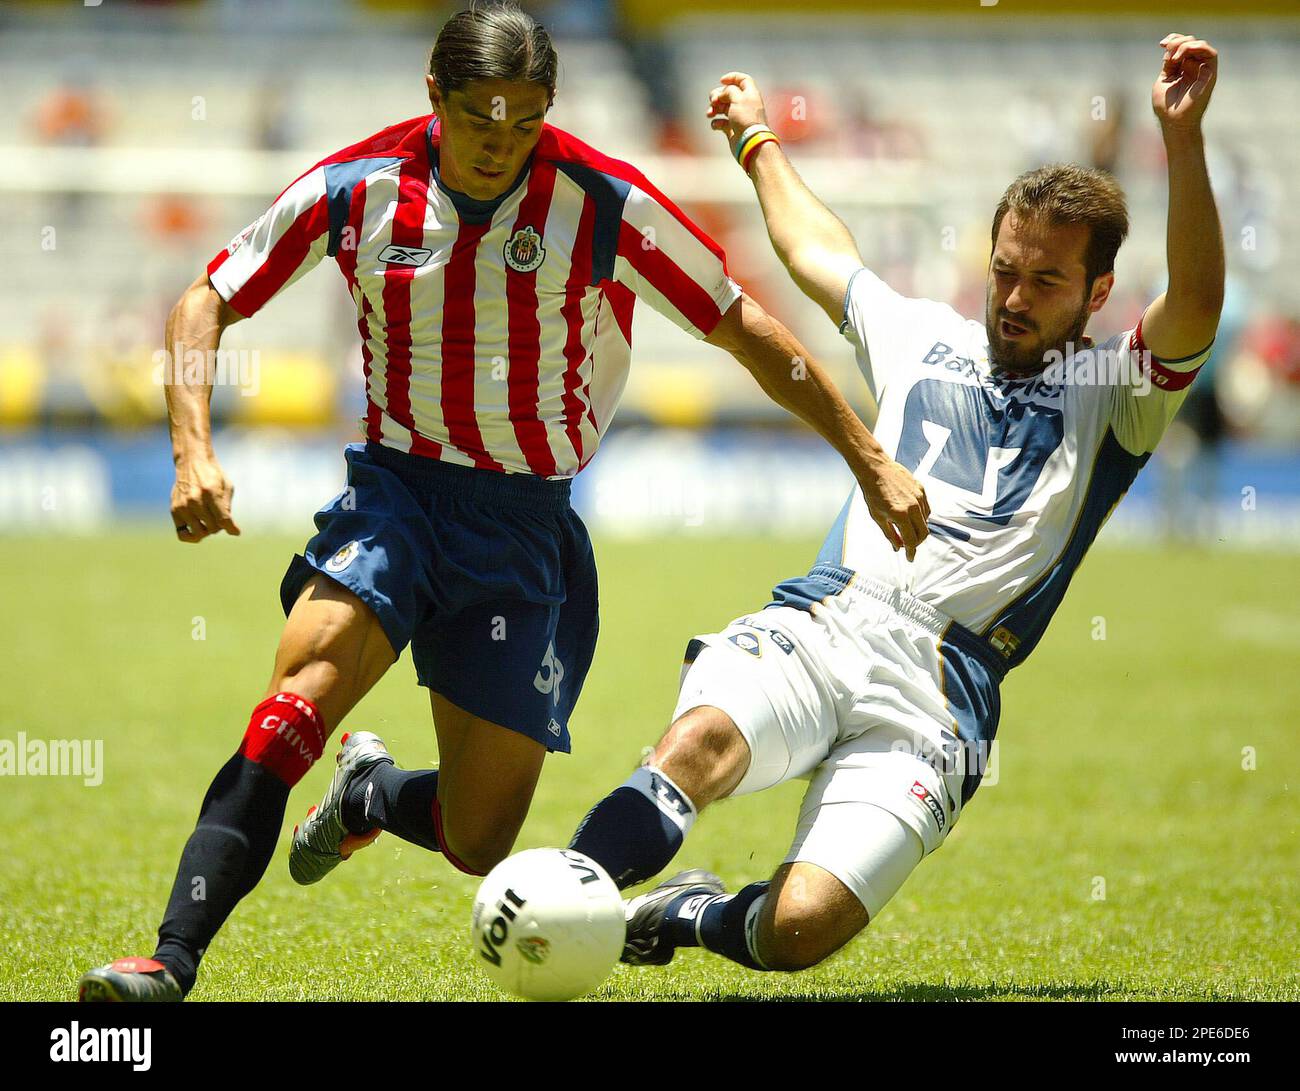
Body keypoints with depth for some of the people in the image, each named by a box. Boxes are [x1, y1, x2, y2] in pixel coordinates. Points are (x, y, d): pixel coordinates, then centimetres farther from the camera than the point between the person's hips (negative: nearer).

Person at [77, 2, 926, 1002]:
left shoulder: (601, 204, -12)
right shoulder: (358, 189, -7)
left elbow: (743, 329, -3)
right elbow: (206, 305, 2)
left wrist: (873, 465, -3)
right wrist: (194, 453, -13)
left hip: (527, 523, 0)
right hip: (398, 487, 0)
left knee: (478, 843, 0)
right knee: (309, 673, -31)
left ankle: (372, 794, 37)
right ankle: (172, 962, -34)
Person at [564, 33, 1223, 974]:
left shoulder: (1113, 394, 12)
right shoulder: (924, 338, 24)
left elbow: (1195, 310, -10)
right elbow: (819, 251, 44)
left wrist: (1182, 138, -23)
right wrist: (756, 140, 58)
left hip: (934, 697, -3)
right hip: (816, 626, 3)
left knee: (800, 928, -21)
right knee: (702, 740, -35)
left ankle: (685, 915, 11)